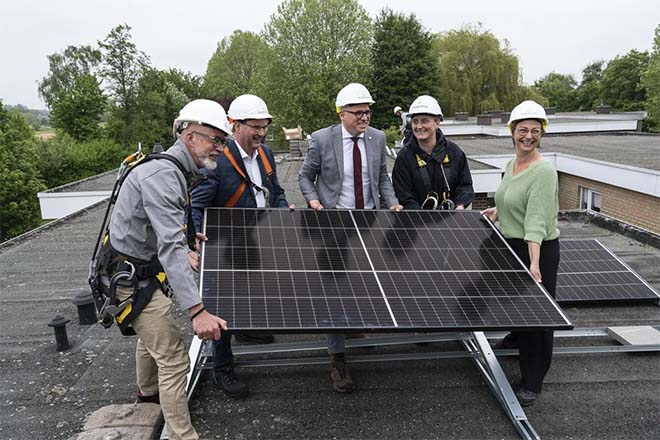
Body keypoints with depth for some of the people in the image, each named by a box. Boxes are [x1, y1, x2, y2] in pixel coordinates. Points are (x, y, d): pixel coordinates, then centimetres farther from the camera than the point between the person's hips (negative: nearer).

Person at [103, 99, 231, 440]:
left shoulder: (176, 170, 6)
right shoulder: (162, 175, -27)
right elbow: (170, 246, -36)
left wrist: (183, 249, 2)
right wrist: (197, 311, -41)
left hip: (142, 268, 11)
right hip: (131, 276, -11)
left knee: (151, 336, 30)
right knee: (173, 359, -8)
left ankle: (148, 394, 55)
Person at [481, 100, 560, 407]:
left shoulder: (544, 171, -21)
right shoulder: (511, 165, 5)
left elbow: (536, 221, -30)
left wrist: (535, 262, -38)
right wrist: (498, 210, 8)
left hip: (537, 249, -8)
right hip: (510, 244, 8)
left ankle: (532, 383, 14)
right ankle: (516, 338, 57)